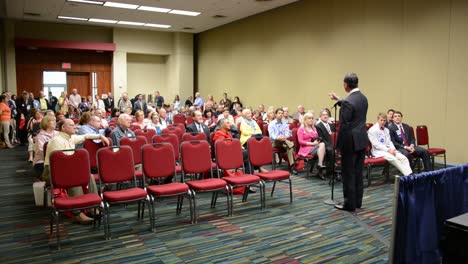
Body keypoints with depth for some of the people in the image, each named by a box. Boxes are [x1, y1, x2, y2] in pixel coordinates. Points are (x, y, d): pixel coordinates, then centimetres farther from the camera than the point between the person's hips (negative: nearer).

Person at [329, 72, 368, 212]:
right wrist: (339, 100, 28)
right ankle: (357, 201, 23)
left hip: (351, 142, -9)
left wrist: (338, 145, -10)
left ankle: (350, 203, 9)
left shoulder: (348, 102, -20)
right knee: (358, 172, 14)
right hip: (361, 140, 9)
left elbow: (344, 126, -18)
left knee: (348, 174, 1)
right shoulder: (363, 98, 7)